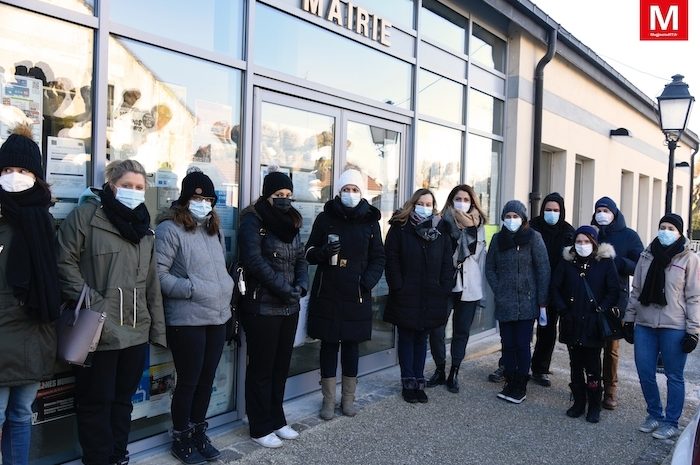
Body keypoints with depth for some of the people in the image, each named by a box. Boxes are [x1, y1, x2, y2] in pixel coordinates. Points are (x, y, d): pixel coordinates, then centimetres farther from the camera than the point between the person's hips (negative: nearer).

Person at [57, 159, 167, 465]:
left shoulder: (144, 227, 15)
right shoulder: (87, 215, -3)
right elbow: (64, 262, -9)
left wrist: (158, 327, 12)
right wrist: (90, 302, -17)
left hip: (136, 331, 6)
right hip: (99, 331, -6)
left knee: (123, 398, 16)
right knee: (96, 401, 6)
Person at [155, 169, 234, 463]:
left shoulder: (215, 229, 13)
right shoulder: (170, 229, -10)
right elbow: (157, 273, -15)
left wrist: (228, 287, 10)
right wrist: (191, 289, -19)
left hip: (218, 318, 7)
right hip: (187, 321, -7)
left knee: (207, 379, 15)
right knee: (188, 381, 5)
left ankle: (198, 432, 33)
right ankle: (180, 439, 25)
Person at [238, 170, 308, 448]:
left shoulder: (291, 222, 12)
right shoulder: (253, 221, -9)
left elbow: (300, 259, 12)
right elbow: (254, 260, -18)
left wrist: (301, 285, -7)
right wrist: (284, 288, -18)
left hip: (289, 307, 7)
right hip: (262, 307, -7)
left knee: (281, 366, 15)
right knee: (261, 368, 4)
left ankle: (277, 420, 29)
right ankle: (261, 428, 17)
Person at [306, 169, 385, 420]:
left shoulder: (370, 221, 4)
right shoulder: (325, 218, 1)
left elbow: (378, 258, 7)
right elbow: (309, 252, 4)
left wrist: (368, 281, -10)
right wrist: (324, 252, -19)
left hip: (357, 295, 1)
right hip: (327, 294, -1)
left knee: (351, 345, 10)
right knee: (329, 344, 5)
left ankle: (348, 398, 24)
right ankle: (328, 399, 18)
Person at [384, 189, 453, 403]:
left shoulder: (441, 230, 6)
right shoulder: (400, 227, -2)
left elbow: (447, 263, 4)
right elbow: (391, 260, -7)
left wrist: (444, 289, -4)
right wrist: (398, 288, -13)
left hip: (431, 297, 3)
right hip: (406, 296, -2)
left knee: (422, 338, 12)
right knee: (406, 338, 7)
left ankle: (419, 382, 20)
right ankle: (408, 383, 15)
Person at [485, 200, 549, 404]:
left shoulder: (533, 238, -4)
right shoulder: (498, 239, 8)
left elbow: (543, 270, -6)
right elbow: (490, 268, 12)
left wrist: (542, 302, -9)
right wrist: (498, 291, -1)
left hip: (526, 302, -3)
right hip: (504, 303, 3)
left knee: (522, 345, 0)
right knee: (508, 344, 8)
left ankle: (521, 387, 13)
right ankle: (510, 383, 19)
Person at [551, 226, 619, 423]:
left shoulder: (605, 262, -1)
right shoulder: (567, 262, 5)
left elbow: (613, 290, -2)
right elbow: (555, 287, 6)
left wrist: (601, 310, -11)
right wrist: (563, 310, -4)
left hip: (593, 324, -3)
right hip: (572, 324, 3)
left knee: (593, 366, 2)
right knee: (576, 364, 11)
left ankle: (594, 407, 14)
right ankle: (578, 402, 23)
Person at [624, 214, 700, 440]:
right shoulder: (647, 255, 9)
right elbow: (636, 290, 13)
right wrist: (629, 319, 11)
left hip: (674, 327, -4)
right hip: (644, 325, 4)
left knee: (674, 376, 7)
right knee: (645, 373, 7)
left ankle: (671, 422, 21)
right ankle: (654, 415, 27)